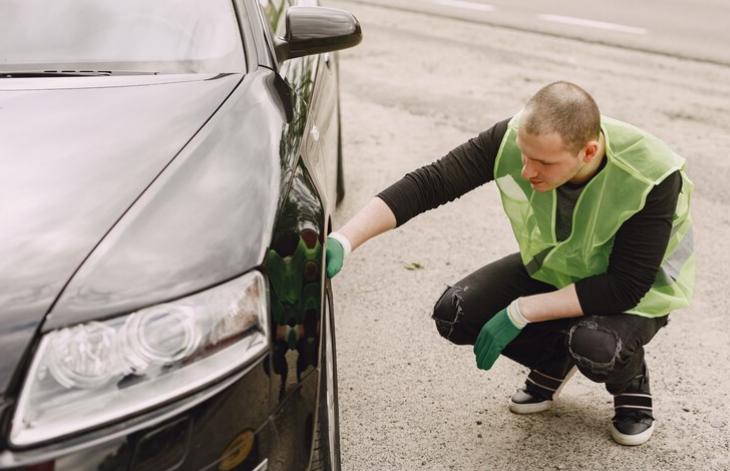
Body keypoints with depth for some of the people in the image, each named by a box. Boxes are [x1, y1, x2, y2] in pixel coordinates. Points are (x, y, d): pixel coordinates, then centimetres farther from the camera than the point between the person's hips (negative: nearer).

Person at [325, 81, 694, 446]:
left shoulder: (651, 178, -34)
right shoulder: (512, 139, -27)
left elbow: (625, 288, -30)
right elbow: (428, 184, -27)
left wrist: (519, 312, -32)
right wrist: (343, 241, -39)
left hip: (637, 293, -4)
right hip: (552, 269, 4)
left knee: (595, 347, -36)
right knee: (455, 314, -17)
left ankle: (631, 380, 3)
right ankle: (554, 362, 11)